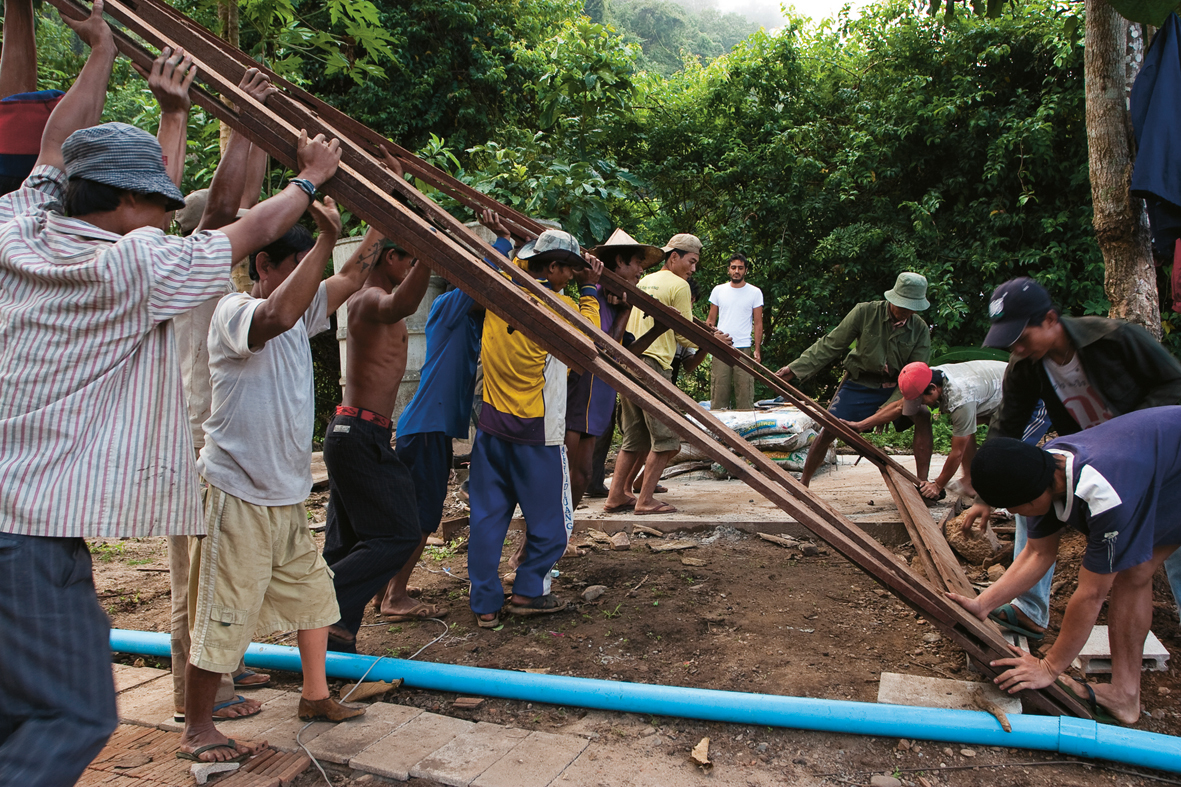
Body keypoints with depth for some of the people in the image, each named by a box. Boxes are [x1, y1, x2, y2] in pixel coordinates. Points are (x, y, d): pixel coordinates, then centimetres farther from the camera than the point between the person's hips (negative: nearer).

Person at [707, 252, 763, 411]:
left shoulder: (755, 292, 7)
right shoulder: (718, 290, 11)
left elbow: (758, 323, 7)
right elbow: (711, 319, 14)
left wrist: (757, 349, -2)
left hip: (744, 349, -1)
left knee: (745, 391, -4)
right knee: (718, 390, -1)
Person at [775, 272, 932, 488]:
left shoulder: (920, 330, -8)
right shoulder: (865, 312, -15)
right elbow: (831, 345, -11)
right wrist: (795, 369, -16)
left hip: (895, 388, 2)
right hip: (859, 384, -2)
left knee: (922, 418, -19)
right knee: (829, 431, -9)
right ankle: (803, 482, 9)